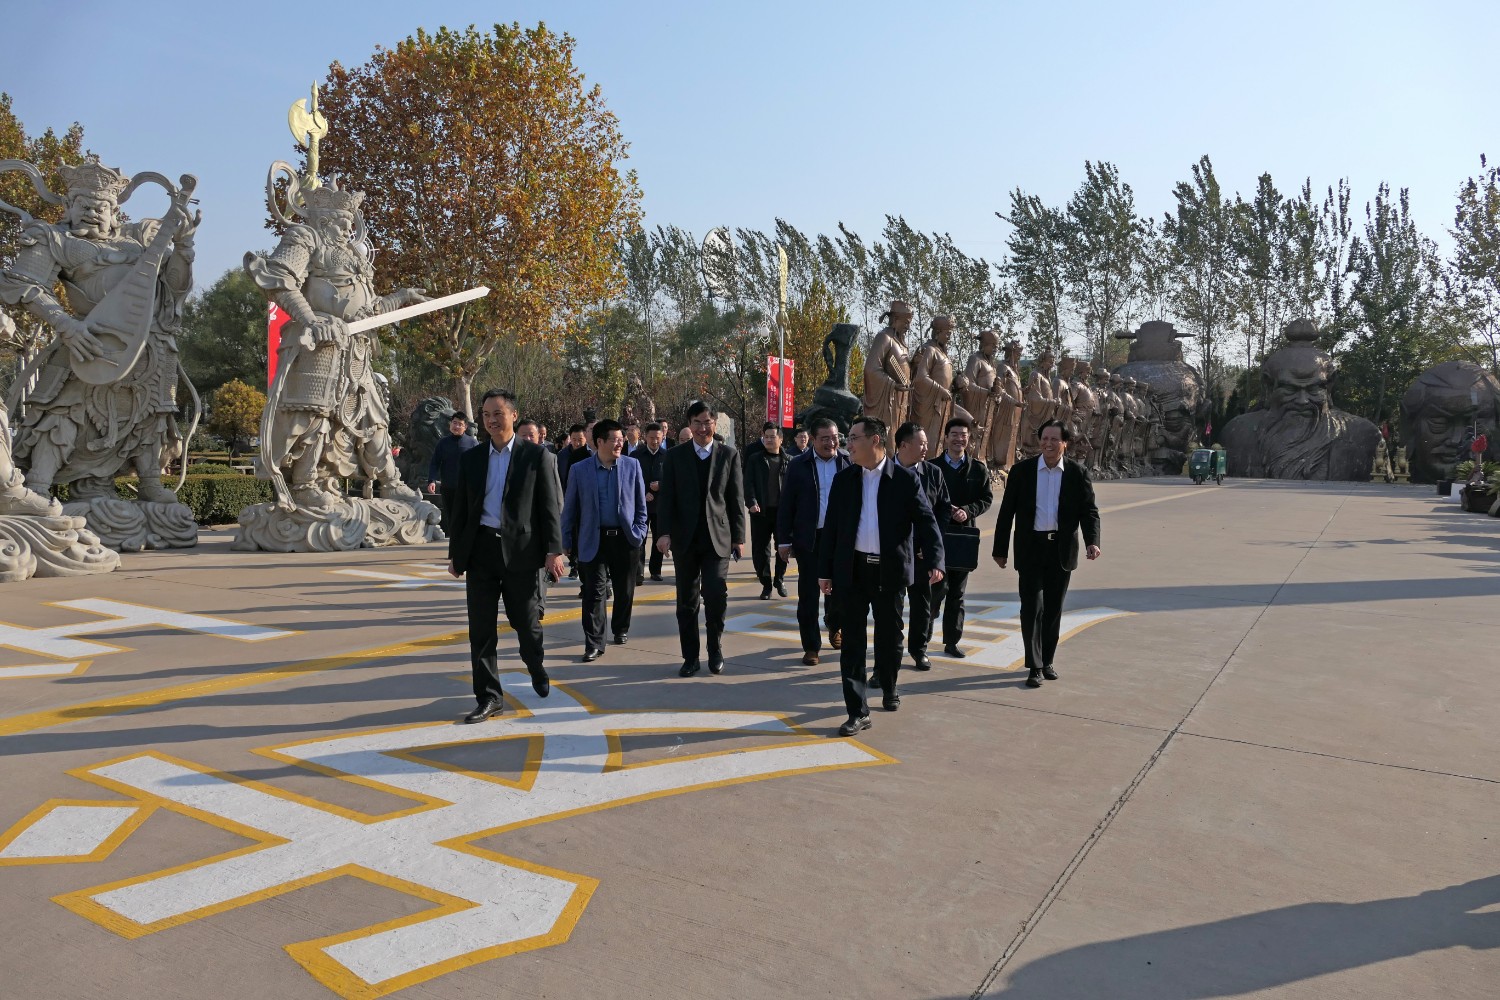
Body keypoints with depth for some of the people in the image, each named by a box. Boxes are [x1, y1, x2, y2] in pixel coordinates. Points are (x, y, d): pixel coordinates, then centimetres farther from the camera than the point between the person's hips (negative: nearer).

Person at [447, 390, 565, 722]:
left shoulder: (536, 455, -1)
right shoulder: (471, 458, 9)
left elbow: (550, 506, -4)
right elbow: (461, 508, 12)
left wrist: (553, 550, -10)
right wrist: (455, 553, 10)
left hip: (520, 550, -3)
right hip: (480, 551, 3)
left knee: (526, 621, 9)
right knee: (481, 629, 4)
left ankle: (536, 669, 39)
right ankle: (489, 697, 14)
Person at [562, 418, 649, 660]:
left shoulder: (632, 465, 1)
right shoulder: (580, 470, -1)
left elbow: (641, 504, 6)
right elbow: (569, 509, 4)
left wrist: (639, 533, -1)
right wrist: (566, 541, 4)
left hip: (625, 538, 1)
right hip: (593, 540, -1)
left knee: (625, 590, 13)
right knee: (593, 592, -3)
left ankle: (621, 629, 35)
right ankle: (594, 644, 3)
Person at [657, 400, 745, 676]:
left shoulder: (729, 455, 5)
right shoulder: (675, 456, 5)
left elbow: (736, 499, 5)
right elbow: (666, 498, 1)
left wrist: (738, 537, 2)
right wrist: (665, 532, -10)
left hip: (717, 537, -1)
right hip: (684, 539, 1)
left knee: (716, 594, -11)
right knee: (687, 601, 7)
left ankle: (715, 649, 12)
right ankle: (690, 656, 18)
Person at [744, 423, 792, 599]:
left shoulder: (789, 461, 7)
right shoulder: (754, 460, 6)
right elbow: (748, 483, 0)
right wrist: (752, 503, -15)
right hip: (761, 512, 0)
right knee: (760, 550, 2)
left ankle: (779, 579, 27)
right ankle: (766, 584, 14)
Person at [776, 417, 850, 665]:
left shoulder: (848, 462, -1)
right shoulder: (798, 465, -2)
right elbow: (786, 505, -1)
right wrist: (784, 541, -3)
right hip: (809, 540, -1)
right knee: (808, 595, 4)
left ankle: (834, 627, 42)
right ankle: (811, 646, 15)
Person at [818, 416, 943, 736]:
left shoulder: (905, 479, -4)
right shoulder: (843, 480, 4)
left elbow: (926, 522, -7)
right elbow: (831, 527, 7)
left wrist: (935, 561, -21)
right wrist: (824, 570, 4)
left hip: (891, 571, -1)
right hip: (851, 571, 2)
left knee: (889, 636, 14)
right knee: (852, 640, 1)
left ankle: (888, 688, 40)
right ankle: (858, 711, 7)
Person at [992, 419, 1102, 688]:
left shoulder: (1078, 473, 1)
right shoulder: (1021, 470, -2)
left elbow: (1089, 511, 0)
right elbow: (1007, 512, 1)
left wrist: (1092, 541, -18)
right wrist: (1000, 549, 1)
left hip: (1062, 550, 2)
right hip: (1031, 548, -1)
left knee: (1053, 609, 11)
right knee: (1032, 607, -5)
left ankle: (1047, 660, 24)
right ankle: (1034, 666, 2)